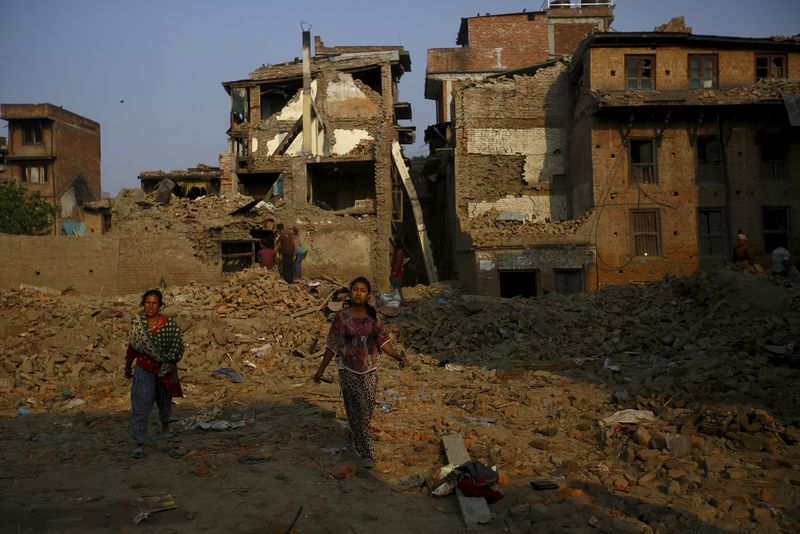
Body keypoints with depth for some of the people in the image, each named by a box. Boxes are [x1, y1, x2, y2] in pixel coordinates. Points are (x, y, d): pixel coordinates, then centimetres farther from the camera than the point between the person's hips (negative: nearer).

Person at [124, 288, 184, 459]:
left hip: (165, 370, 0)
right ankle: (139, 444, -3)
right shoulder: (137, 323, -8)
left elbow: (177, 348, -13)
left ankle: (165, 424, 52)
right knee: (140, 405, -9)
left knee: (165, 400, 22)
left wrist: (166, 367, -17)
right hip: (144, 370, 0)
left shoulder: (169, 324, -16)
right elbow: (132, 345, 6)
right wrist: (128, 366, 14)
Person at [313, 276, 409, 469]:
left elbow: (382, 341, -1)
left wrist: (398, 356, -18)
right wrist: (321, 369, -1)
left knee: (367, 409, 12)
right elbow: (332, 345, -3)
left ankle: (357, 435, 41)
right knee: (357, 410, 0)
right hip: (349, 370, -3)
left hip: (370, 369, 3)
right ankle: (366, 452, 10)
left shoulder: (373, 317, 1)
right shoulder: (341, 317, -8)